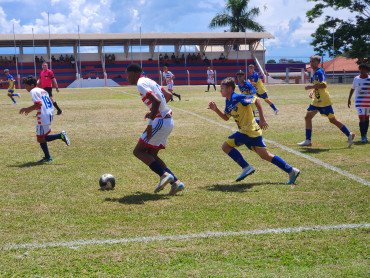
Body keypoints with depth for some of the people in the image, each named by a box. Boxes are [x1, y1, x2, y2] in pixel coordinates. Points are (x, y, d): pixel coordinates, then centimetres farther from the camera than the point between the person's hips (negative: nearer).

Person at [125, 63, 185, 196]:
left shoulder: (141, 84, -12)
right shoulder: (149, 81, 18)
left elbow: (156, 101, -26)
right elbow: (168, 95, 28)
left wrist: (150, 124, -23)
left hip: (160, 122, -10)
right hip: (168, 120, 10)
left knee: (138, 151, -3)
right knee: (151, 155, 12)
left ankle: (164, 175, -12)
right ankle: (175, 182, 5)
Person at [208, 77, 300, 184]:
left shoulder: (237, 98, -14)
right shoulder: (228, 101, 14)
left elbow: (256, 100, -19)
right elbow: (226, 117, 24)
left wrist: (262, 119, -21)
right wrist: (216, 109, 9)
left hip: (248, 130, -9)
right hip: (253, 131, 9)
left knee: (226, 146, -5)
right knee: (265, 155, 10)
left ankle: (246, 167, -5)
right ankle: (291, 171, 10)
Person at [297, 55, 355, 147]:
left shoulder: (319, 72, -15)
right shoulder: (315, 73, 14)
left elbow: (323, 85, -26)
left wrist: (310, 87, -22)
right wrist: (312, 92, 10)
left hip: (323, 101, -10)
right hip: (316, 101, 10)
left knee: (332, 120, -3)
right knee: (307, 117, 4)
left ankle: (349, 135, 10)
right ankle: (308, 141, 7)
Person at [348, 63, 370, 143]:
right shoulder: (356, 79, 2)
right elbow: (352, 89, 13)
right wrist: (349, 99, 12)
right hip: (359, 102, -1)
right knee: (362, 118, -12)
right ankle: (363, 137, -11)